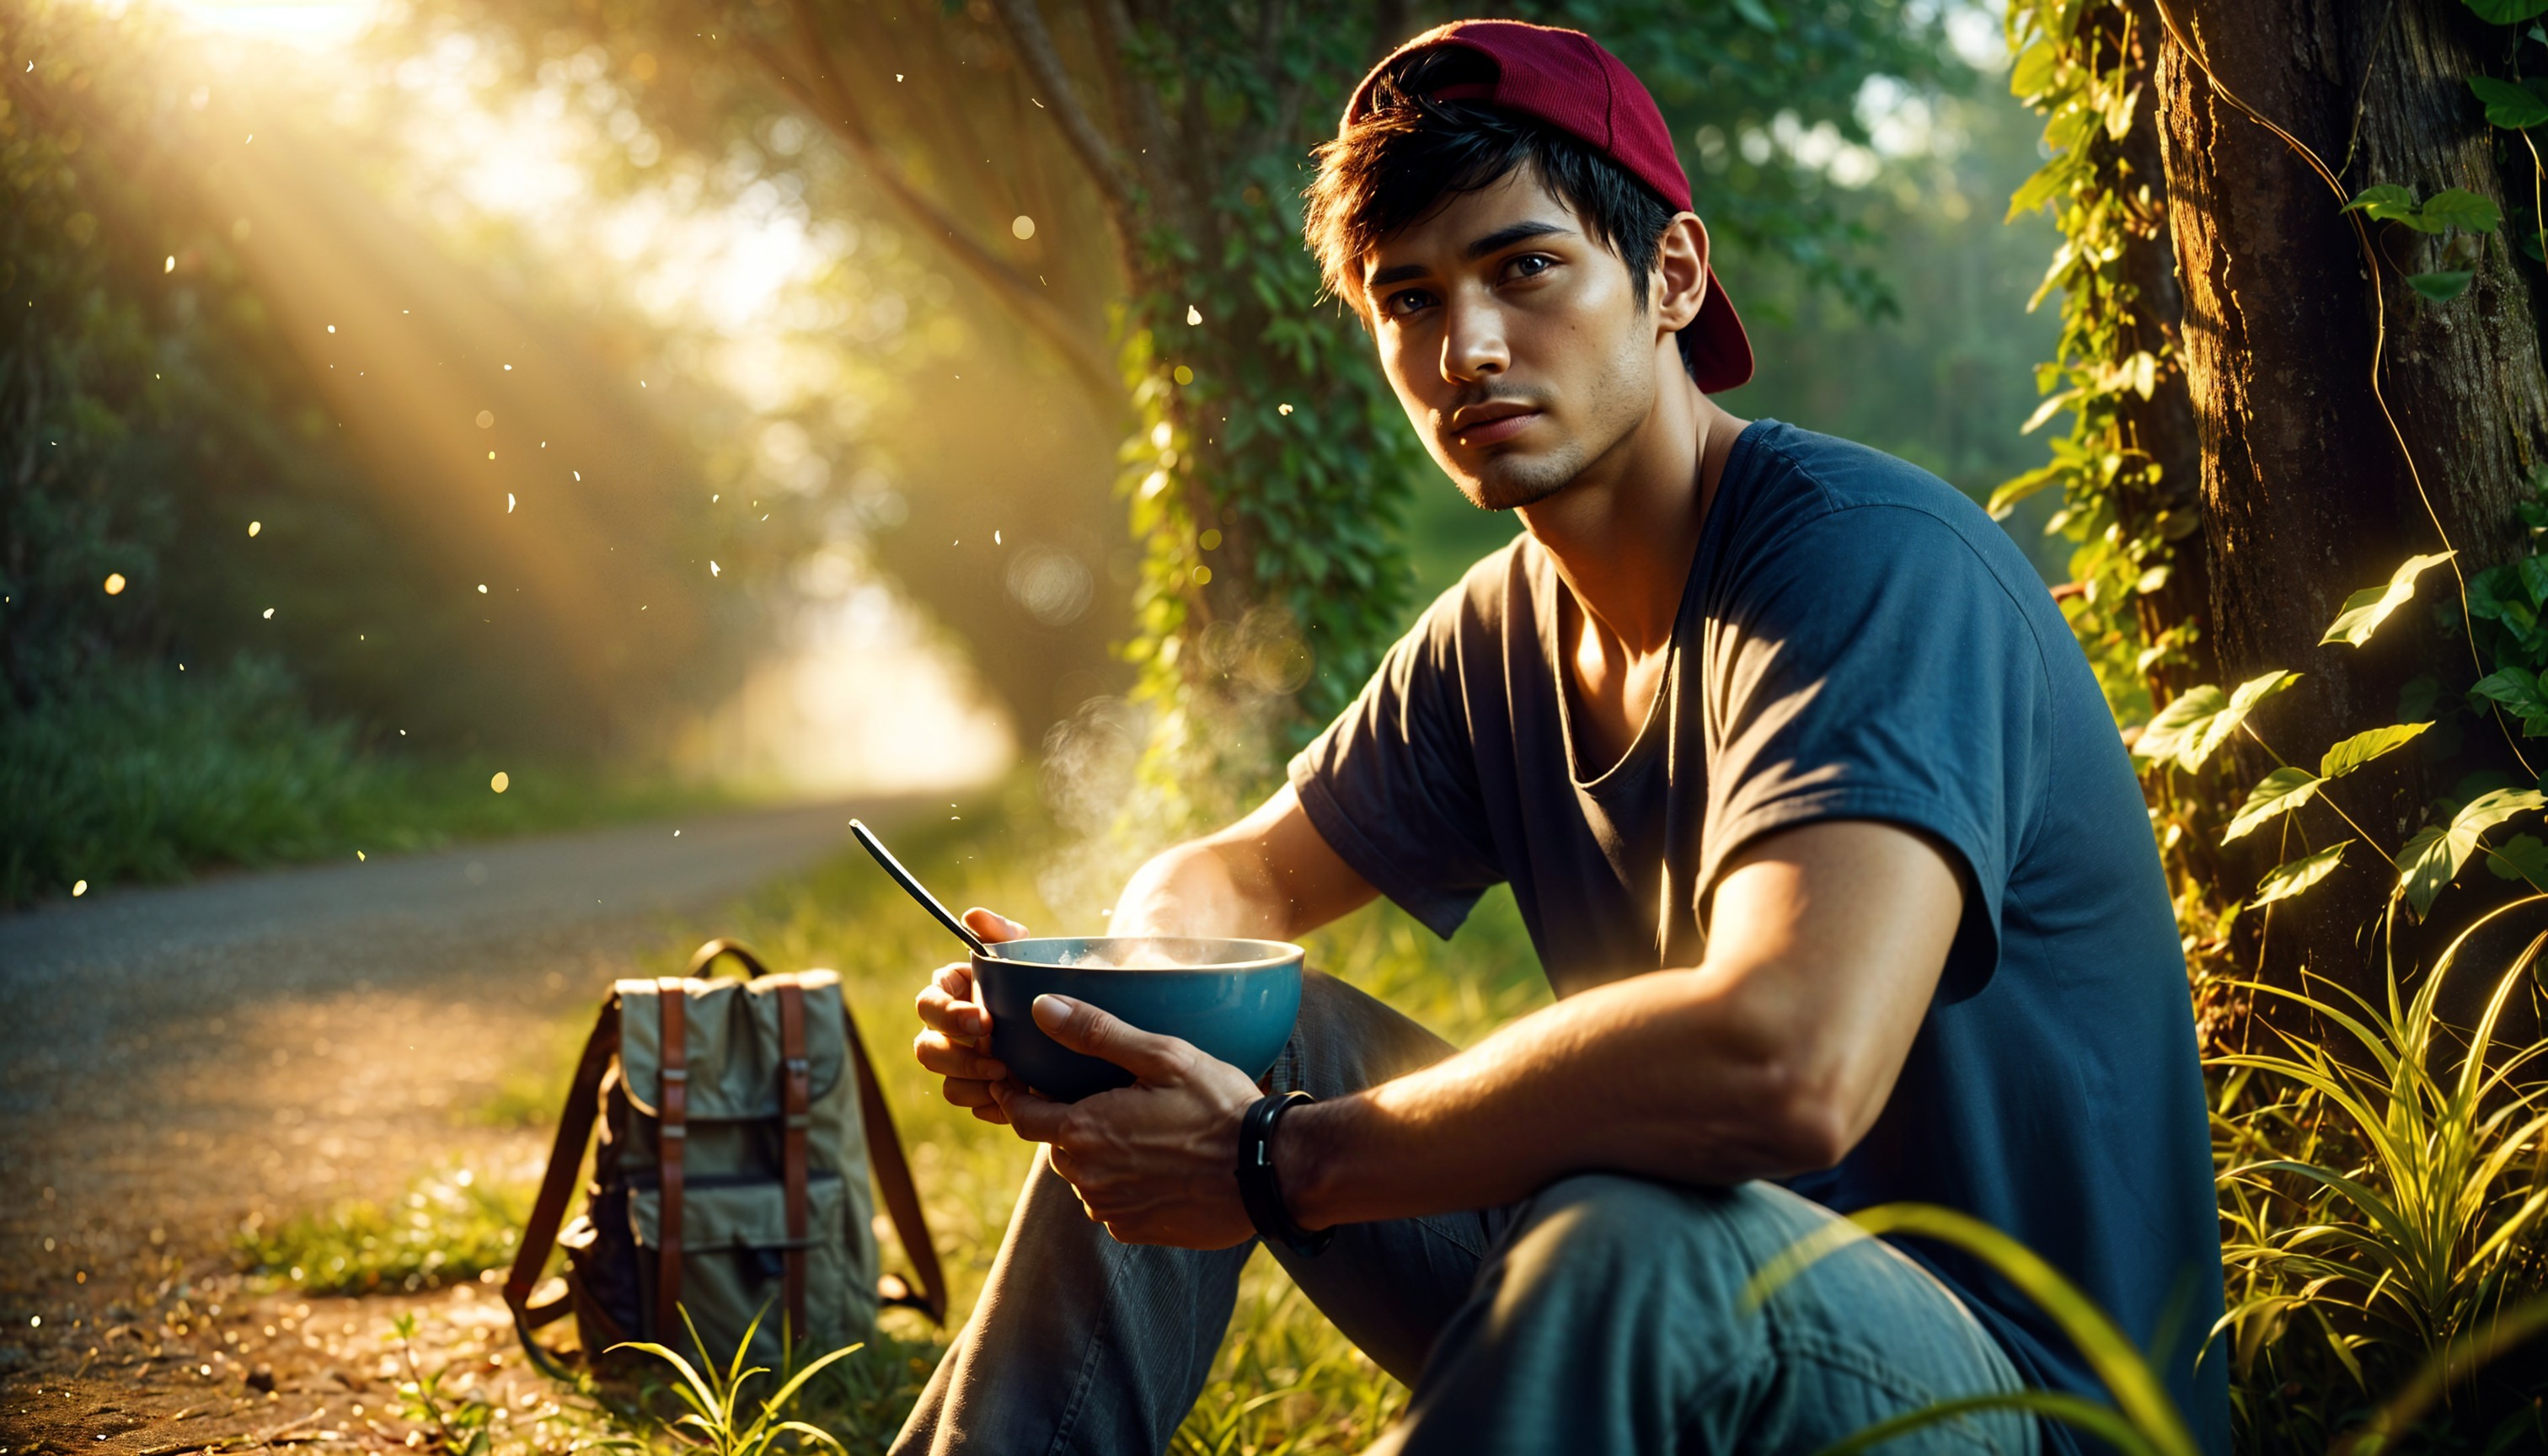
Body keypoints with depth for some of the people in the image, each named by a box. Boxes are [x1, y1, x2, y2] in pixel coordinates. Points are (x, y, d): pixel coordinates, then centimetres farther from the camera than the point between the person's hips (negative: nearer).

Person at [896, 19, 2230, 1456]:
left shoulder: (1871, 558, -22)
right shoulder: (1501, 634, 5)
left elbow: (1792, 1064, -38)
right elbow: (1233, 877, 17)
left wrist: (1276, 1161, -28)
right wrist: (1081, 1009, -10)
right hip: (1687, 1338, 8)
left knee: (1629, 1247, -37)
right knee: (1215, 1053, 2)